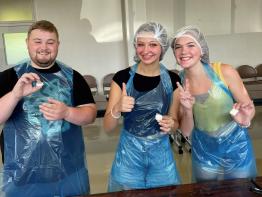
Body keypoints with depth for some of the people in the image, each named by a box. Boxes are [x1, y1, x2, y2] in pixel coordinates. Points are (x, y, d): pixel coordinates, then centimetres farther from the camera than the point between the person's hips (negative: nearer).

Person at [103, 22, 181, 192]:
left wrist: (170, 123, -17)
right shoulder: (122, 77, -10)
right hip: (129, 154, -1)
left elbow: (175, 122, 5)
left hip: (161, 155, 1)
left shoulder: (172, 80, -6)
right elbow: (108, 127, -8)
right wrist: (117, 109, -28)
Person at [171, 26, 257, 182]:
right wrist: (187, 110, -26)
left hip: (236, 149, -1)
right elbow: (186, 132, -7)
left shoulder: (225, 72, -19)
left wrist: (245, 119, -31)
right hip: (204, 154, 2)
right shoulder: (178, 84, -11)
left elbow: (249, 107, -9)